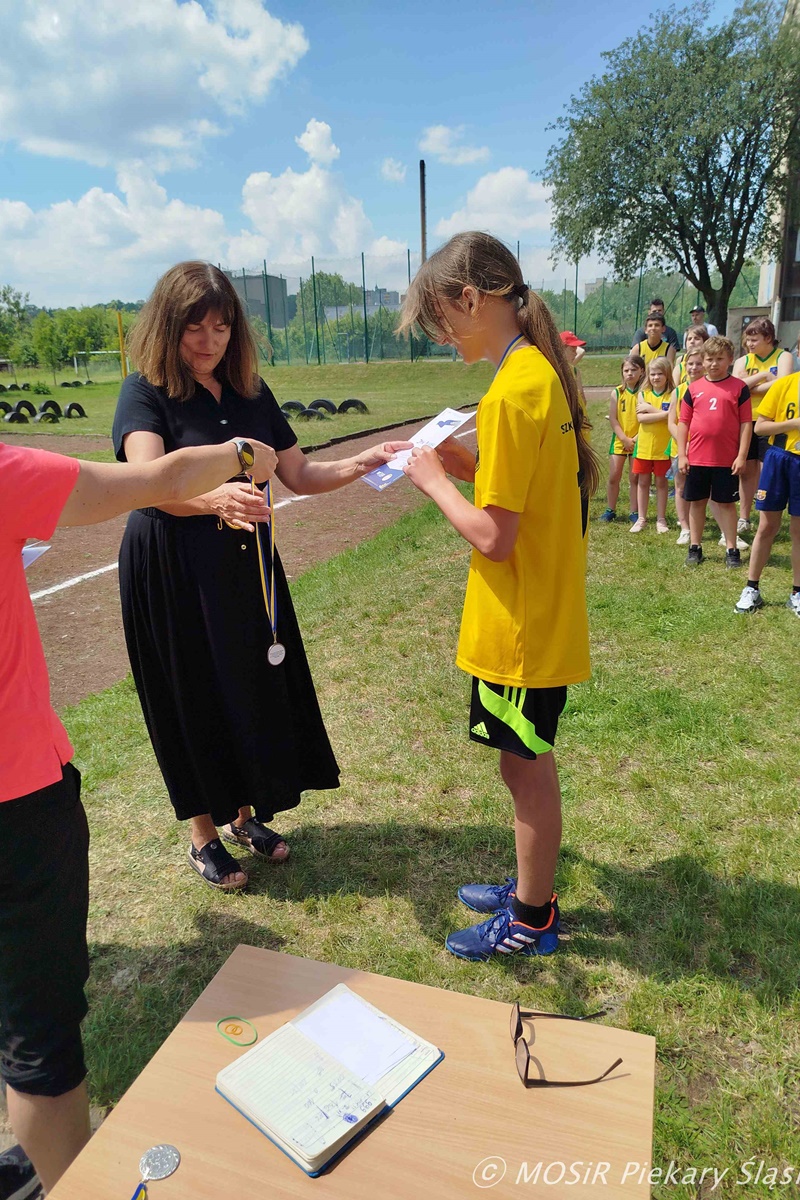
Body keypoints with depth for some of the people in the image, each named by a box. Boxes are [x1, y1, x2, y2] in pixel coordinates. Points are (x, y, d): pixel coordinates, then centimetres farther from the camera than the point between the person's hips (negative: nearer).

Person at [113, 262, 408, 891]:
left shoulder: (251, 391, 6)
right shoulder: (146, 394, -11)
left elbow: (299, 474, 6)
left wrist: (364, 462, -10)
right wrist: (216, 498, -50)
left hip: (246, 567, 5)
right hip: (173, 574, -5)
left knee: (257, 688, 11)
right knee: (194, 700, 6)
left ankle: (245, 815, 35)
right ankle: (205, 838, 27)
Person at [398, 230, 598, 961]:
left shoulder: (511, 392, -22)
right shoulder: (544, 372, 7)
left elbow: (493, 537, -23)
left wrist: (435, 479, -9)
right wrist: (469, 466, 4)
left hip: (521, 628, -9)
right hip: (543, 619, 9)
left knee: (526, 768, 8)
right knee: (528, 764, 21)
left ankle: (531, 921, 30)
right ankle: (531, 890, 41)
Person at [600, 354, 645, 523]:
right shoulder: (617, 392, 1)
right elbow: (613, 419, -2)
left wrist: (635, 439, -13)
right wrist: (625, 439, -9)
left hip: (638, 441, -2)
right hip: (619, 440, 2)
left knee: (635, 478, 4)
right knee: (613, 477, 3)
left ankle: (634, 512, 13)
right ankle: (610, 510, 15)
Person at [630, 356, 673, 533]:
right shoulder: (643, 394, 4)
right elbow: (641, 418, -10)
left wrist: (649, 408, -14)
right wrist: (663, 414, -17)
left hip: (663, 446, -2)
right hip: (644, 445, 2)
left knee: (661, 481, 7)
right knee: (643, 481, 8)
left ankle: (661, 519, 17)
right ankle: (641, 518, 17)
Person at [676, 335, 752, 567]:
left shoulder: (739, 388, 0)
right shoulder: (694, 388, 5)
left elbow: (746, 423, -2)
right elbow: (683, 422, 6)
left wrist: (742, 455, -7)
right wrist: (682, 455, 1)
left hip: (727, 459, -2)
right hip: (697, 458, 2)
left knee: (726, 503, 6)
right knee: (696, 502, 10)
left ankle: (732, 549, 15)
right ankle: (695, 547, 21)